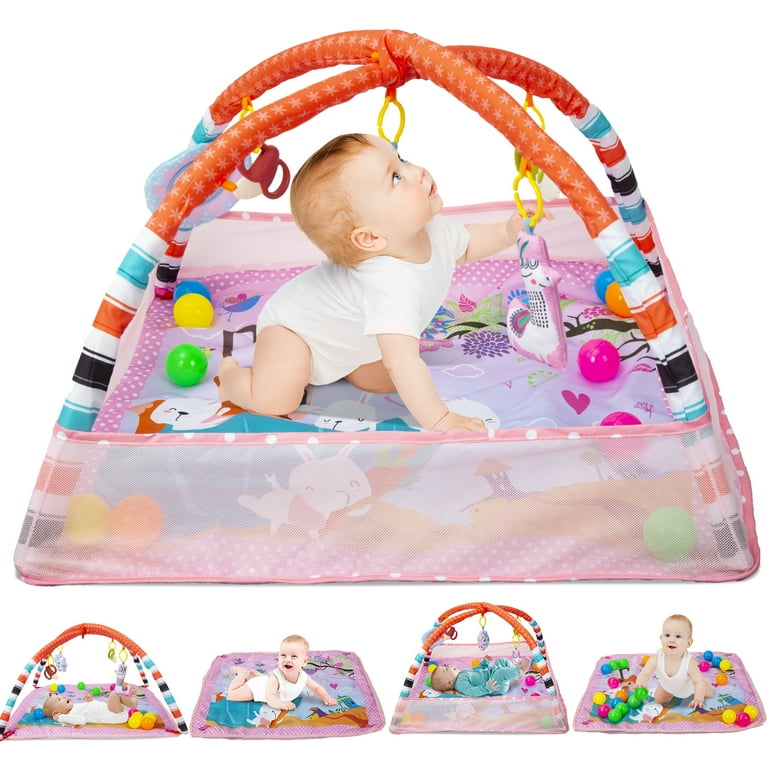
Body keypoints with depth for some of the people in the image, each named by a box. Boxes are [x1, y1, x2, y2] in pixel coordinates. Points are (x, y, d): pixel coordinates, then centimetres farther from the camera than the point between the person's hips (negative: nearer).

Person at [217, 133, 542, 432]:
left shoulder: (434, 229, -18)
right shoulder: (391, 284, -47)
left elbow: (466, 245, 6)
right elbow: (404, 362, -49)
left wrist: (509, 231, -8)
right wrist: (438, 420, -47)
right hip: (293, 323, -8)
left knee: (384, 382, 4)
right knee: (272, 400, -24)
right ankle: (230, 371, 10)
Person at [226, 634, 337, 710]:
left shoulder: (303, 676, -29)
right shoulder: (275, 677, -45)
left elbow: (316, 688, -15)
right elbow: (269, 696, -48)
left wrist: (327, 698, -32)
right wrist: (280, 704, -66)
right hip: (257, 686, -6)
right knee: (232, 695, 0)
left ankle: (252, 673, 49)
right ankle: (243, 673, 17)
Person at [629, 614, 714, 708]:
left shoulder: (689, 662, -44)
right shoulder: (656, 658, -38)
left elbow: (698, 683, -38)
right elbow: (645, 673, -41)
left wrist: (698, 699, -56)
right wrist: (640, 683, -64)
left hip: (689, 684, -2)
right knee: (659, 700, 16)